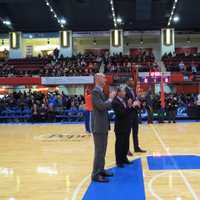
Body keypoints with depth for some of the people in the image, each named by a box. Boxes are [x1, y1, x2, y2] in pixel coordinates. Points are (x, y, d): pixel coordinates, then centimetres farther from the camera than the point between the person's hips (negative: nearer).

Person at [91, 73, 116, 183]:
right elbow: (101, 106, -27)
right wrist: (110, 98, -15)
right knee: (99, 151, -5)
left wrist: (110, 98, 3)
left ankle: (101, 170, 27)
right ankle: (96, 174, 1)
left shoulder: (101, 91, 14)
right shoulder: (95, 91, -16)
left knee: (102, 150, 17)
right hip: (99, 126, -10)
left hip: (103, 125, 10)